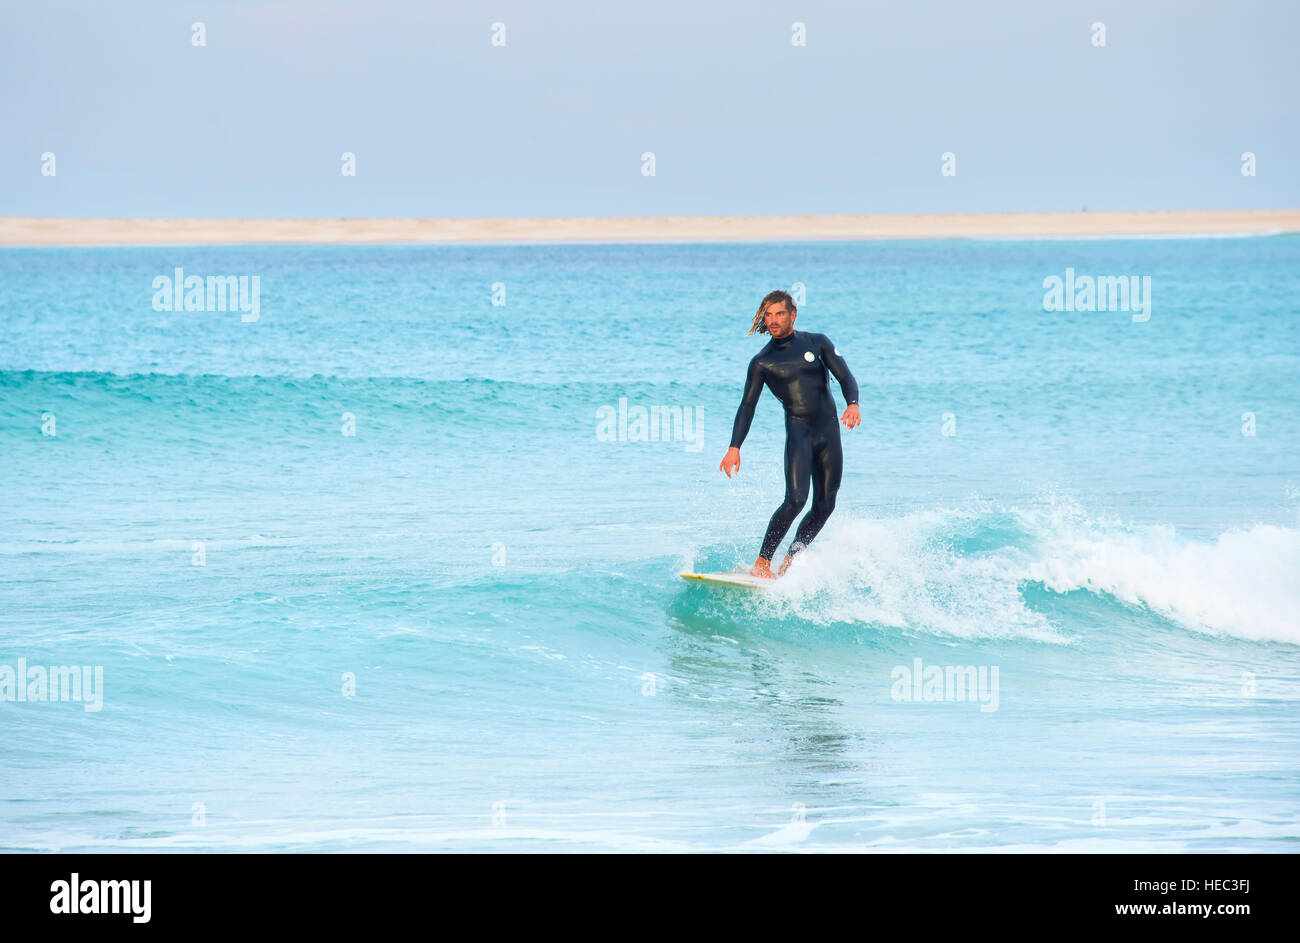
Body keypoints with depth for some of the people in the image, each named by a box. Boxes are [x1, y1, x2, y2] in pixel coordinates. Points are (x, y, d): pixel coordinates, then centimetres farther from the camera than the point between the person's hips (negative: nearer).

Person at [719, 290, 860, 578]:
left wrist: (853, 403, -19)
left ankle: (789, 562, 11)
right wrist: (734, 447, -8)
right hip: (798, 430, -3)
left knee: (825, 506, 1)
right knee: (796, 499, -20)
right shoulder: (762, 362, 5)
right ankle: (762, 564, -19)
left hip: (829, 431, 3)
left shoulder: (817, 343, 8)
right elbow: (747, 406, 3)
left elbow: (845, 376, 3)